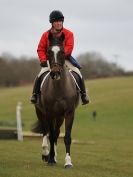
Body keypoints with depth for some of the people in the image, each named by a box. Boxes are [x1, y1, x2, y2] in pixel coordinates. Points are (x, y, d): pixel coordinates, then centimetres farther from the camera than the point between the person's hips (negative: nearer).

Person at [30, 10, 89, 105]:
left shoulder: (68, 34, -2)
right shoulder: (46, 35, 1)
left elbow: (69, 47, -14)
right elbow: (41, 49, 1)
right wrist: (43, 60, -14)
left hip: (66, 59, 0)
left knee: (78, 74, -14)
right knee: (40, 76, -19)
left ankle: (83, 94, 2)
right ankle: (35, 94, -4)